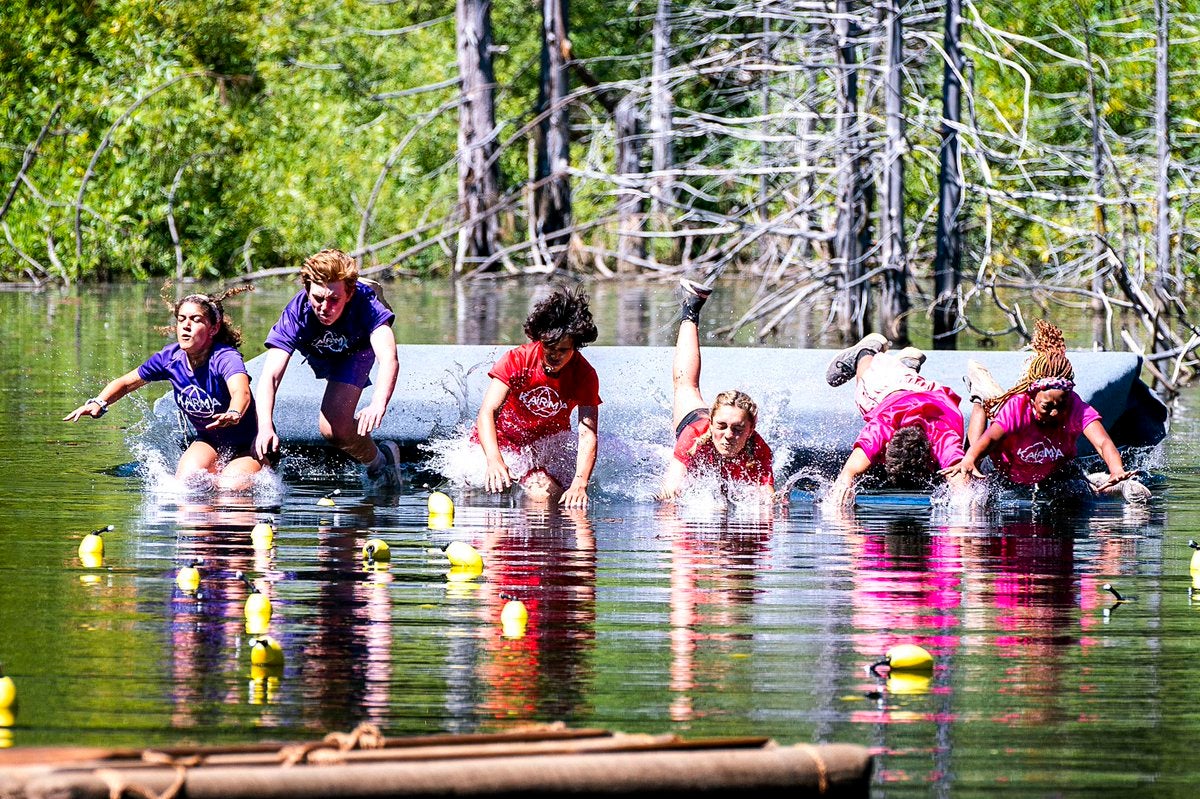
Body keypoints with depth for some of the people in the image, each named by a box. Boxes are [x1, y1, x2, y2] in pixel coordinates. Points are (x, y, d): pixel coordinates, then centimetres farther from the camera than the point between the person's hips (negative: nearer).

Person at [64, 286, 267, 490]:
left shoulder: (226, 358, -30)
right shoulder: (170, 358, -13)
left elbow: (241, 392, -52)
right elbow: (126, 383, 1)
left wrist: (234, 415, -76)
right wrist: (99, 403, -19)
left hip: (247, 446, -5)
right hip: (209, 442, 5)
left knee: (230, 488, -27)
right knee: (184, 482, -20)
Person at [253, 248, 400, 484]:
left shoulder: (365, 303, -42)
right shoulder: (296, 315, -40)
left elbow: (388, 358, -57)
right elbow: (270, 375, -48)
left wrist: (378, 404, -76)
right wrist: (266, 426, -66)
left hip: (356, 350, -3)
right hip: (318, 354, 3)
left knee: (333, 427, -19)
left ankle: (379, 462, 5)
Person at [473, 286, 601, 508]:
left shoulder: (585, 376, -19)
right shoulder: (517, 360, -24)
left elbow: (587, 434, -27)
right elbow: (487, 412, -32)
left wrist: (579, 484, -45)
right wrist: (494, 460, -51)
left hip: (550, 442, 0)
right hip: (502, 439, 0)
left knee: (545, 496, -23)